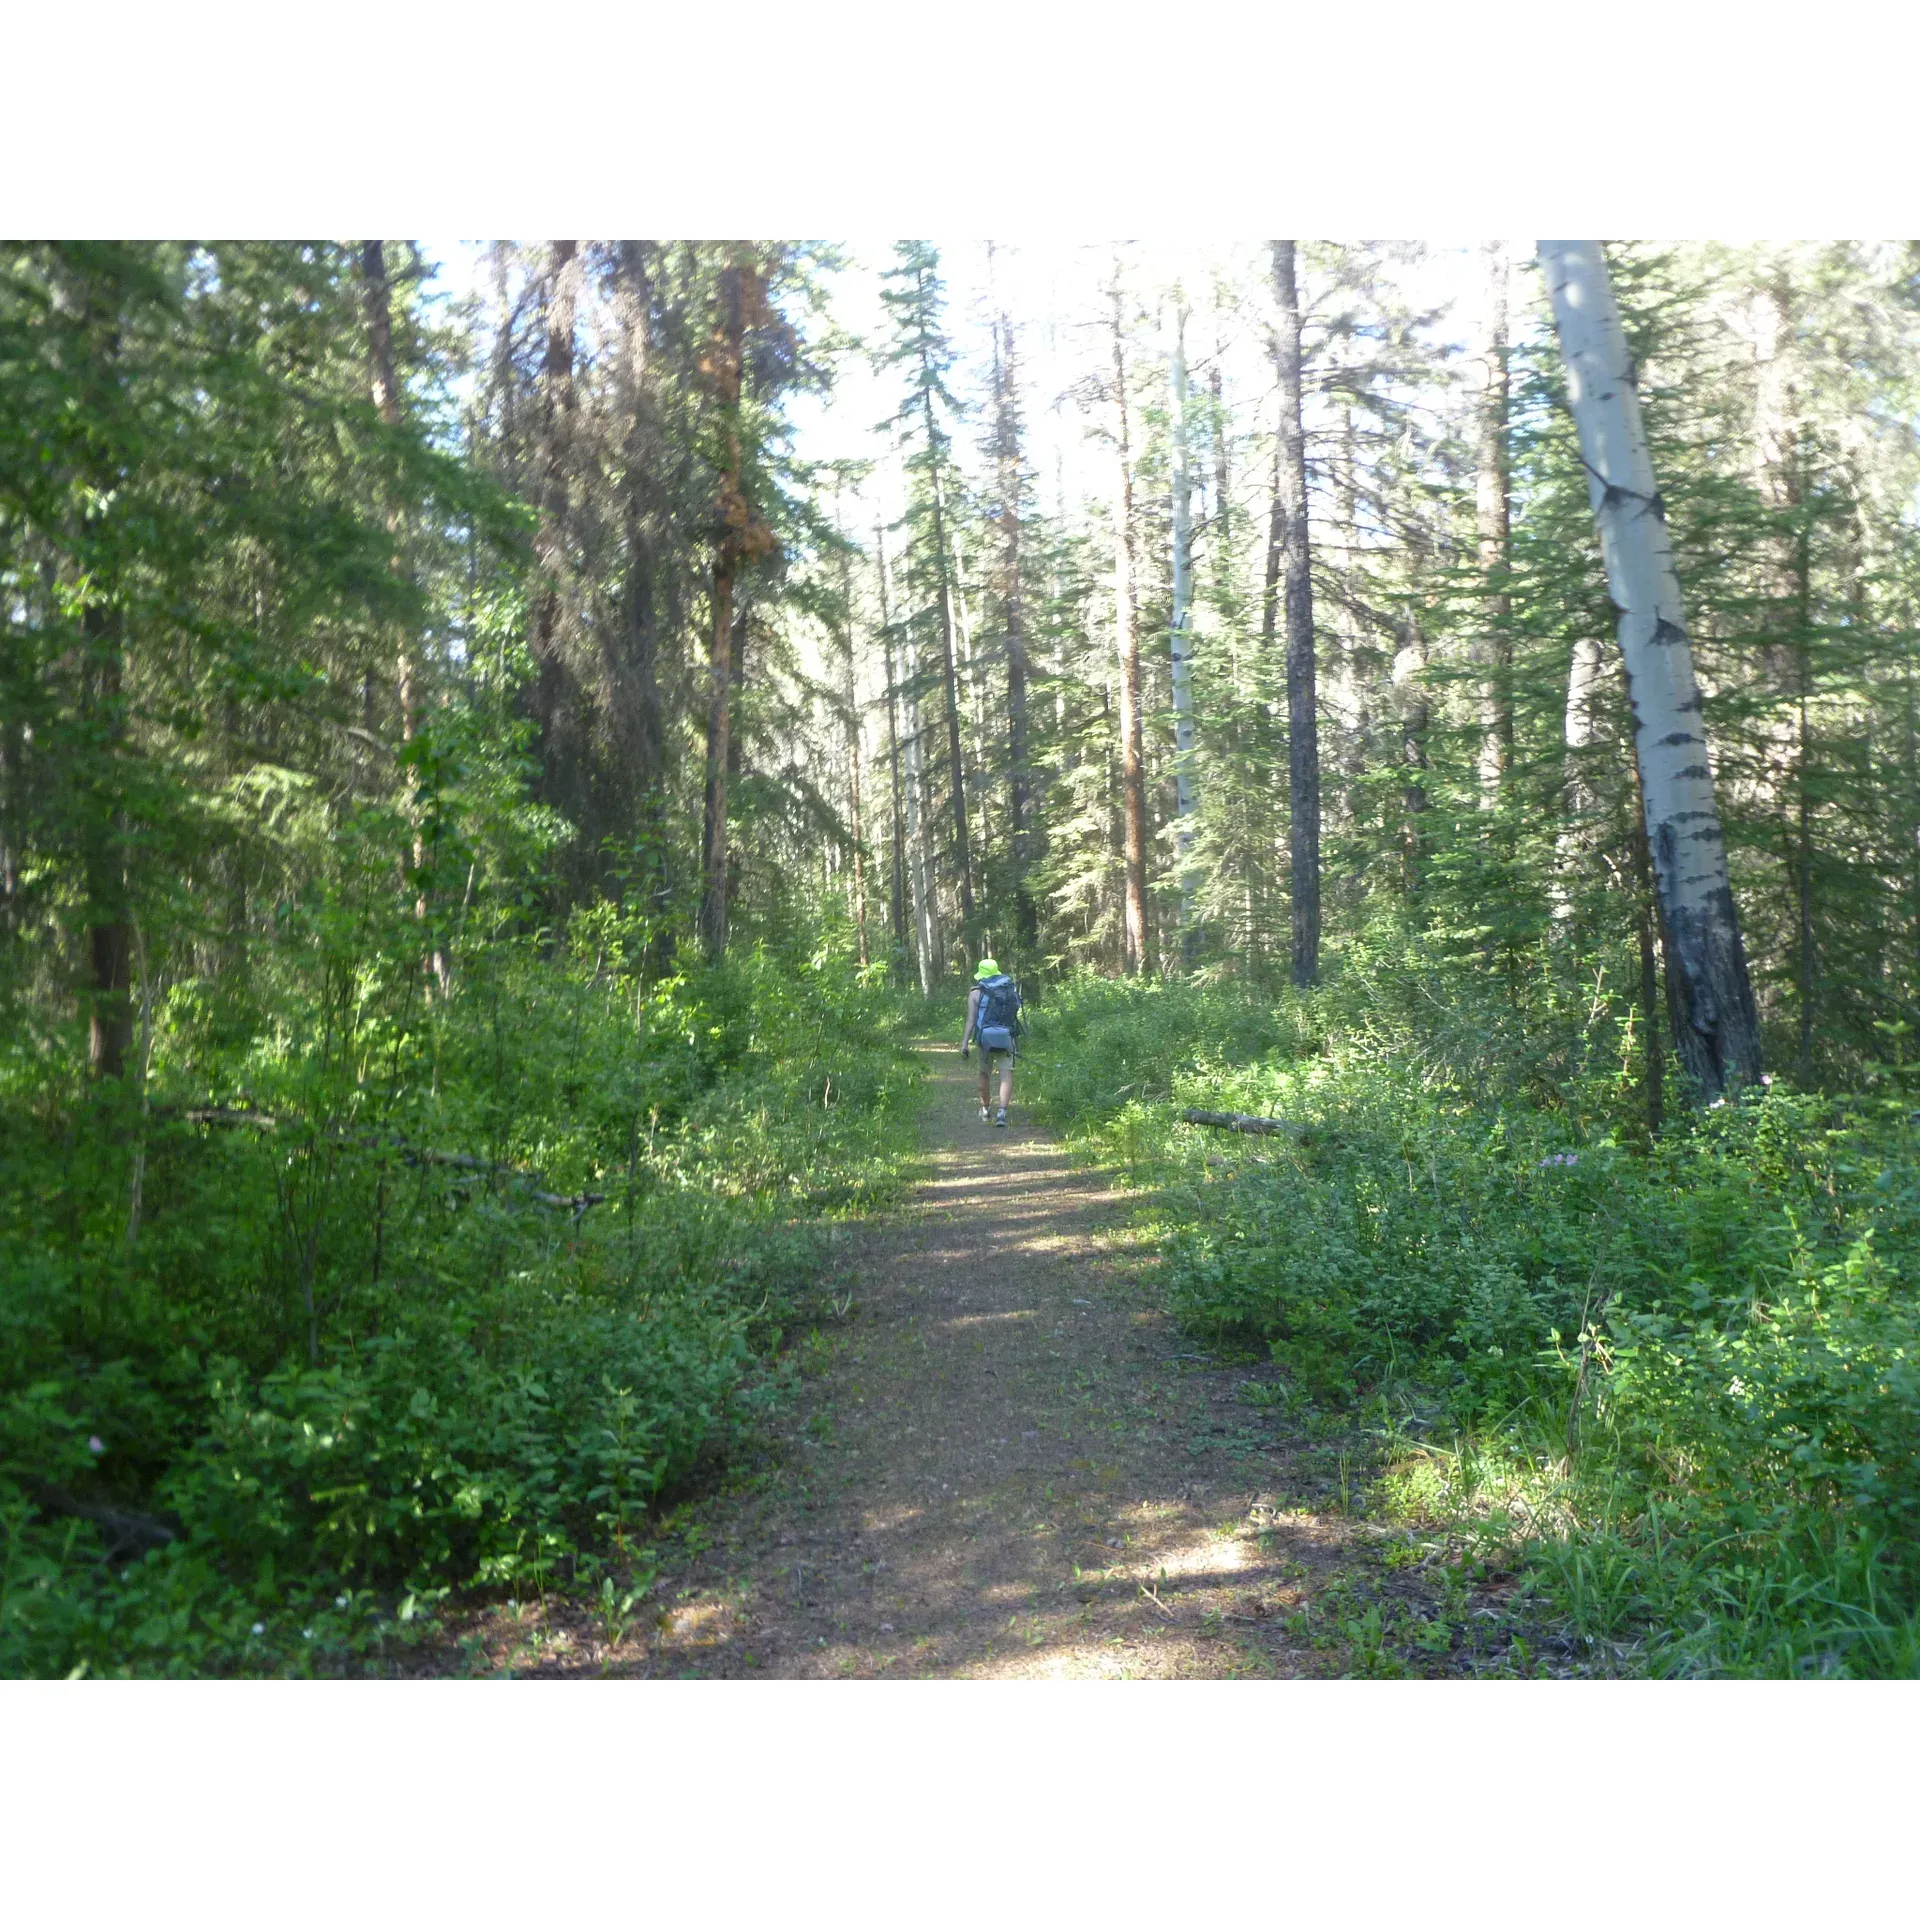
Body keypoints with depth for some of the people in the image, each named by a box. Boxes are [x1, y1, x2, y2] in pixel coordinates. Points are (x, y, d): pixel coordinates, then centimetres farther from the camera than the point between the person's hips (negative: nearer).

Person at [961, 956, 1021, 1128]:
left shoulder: (976, 993, 2)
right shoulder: (1011, 989, 10)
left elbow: (971, 1020, -6)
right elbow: (1017, 1014, 10)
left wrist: (964, 1043, -8)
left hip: (986, 1038, 0)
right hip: (1007, 1039, 1)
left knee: (985, 1074, 17)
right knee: (1006, 1075, -3)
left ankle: (985, 1110, 32)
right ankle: (1002, 1112, -19)